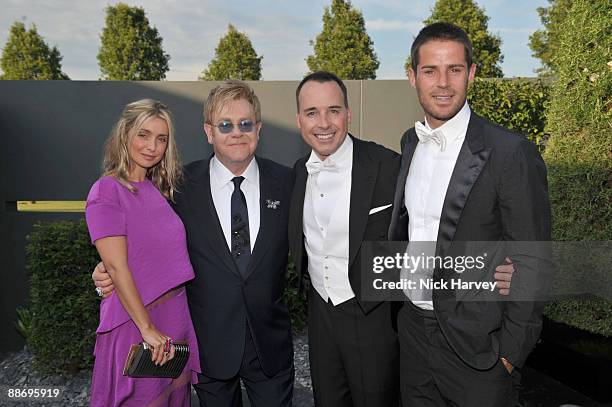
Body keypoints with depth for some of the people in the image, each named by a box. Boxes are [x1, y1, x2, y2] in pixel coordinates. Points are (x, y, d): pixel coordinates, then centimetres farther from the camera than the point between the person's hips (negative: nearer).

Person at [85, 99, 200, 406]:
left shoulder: (159, 189, 9)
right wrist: (147, 328, -20)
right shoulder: (107, 190, -12)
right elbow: (116, 266, -18)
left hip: (176, 314, 7)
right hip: (135, 321, -6)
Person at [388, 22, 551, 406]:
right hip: (413, 327, 6)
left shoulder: (511, 153, -17)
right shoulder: (410, 142, 3)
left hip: (476, 344, -5)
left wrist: (510, 352, -12)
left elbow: (531, 264, -14)